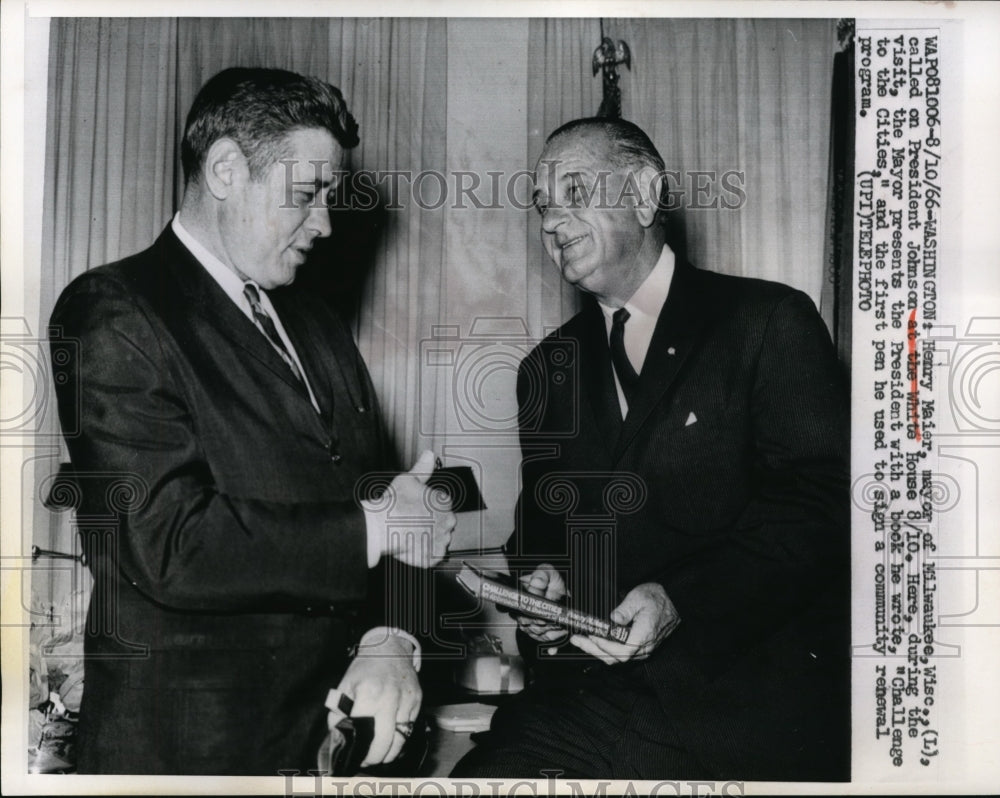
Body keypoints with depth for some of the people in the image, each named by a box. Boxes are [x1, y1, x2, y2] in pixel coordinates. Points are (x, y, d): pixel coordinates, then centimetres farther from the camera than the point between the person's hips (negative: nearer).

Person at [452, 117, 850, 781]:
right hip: (596, 694, 3)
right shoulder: (548, 369, 17)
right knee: (486, 774, -18)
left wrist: (680, 597, -18)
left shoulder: (770, 321, 1)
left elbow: (822, 501, -7)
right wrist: (540, 578, -1)